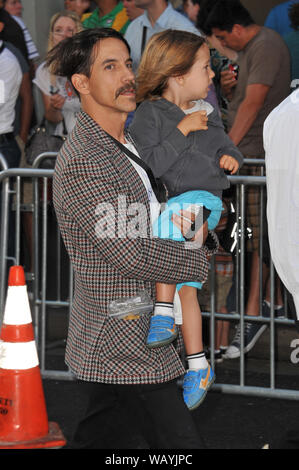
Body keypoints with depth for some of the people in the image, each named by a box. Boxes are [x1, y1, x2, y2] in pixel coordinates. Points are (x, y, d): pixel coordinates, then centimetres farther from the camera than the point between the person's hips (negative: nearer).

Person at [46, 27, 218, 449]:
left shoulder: (127, 143, 14)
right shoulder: (82, 161, -18)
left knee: (96, 439, 17)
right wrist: (198, 259, -9)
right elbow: (132, 253, -21)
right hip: (123, 348, -10)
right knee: (182, 445, -8)